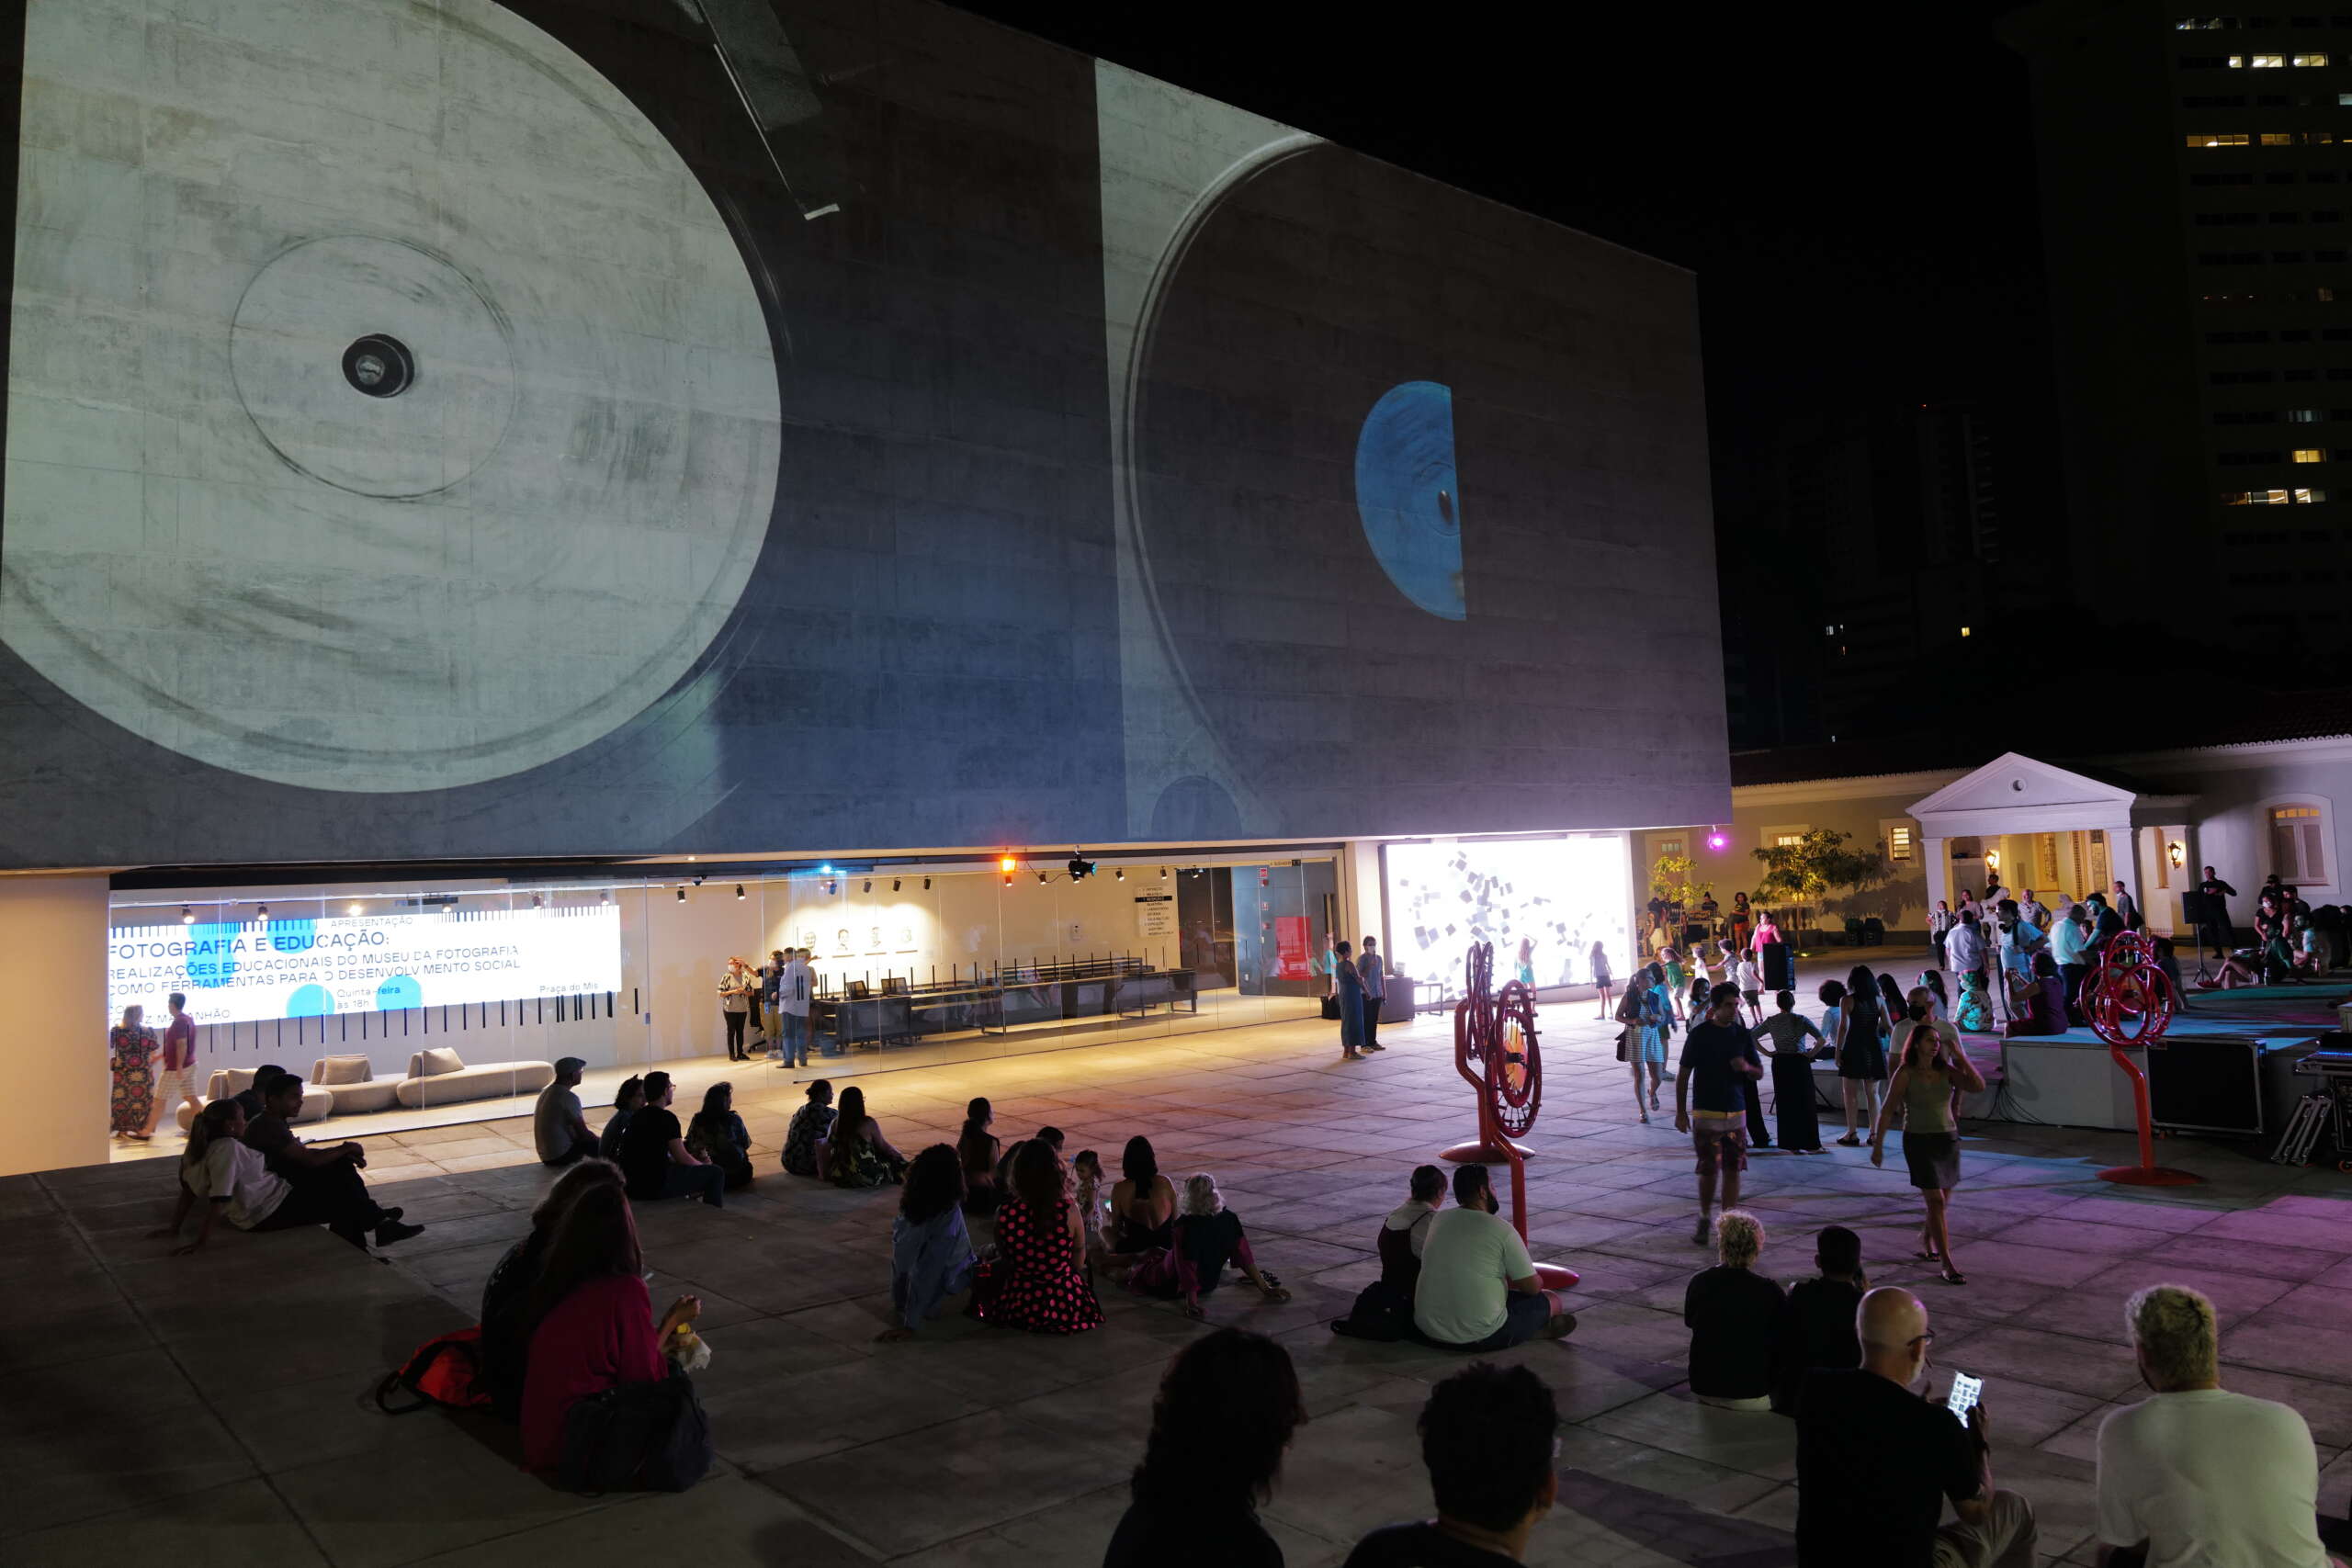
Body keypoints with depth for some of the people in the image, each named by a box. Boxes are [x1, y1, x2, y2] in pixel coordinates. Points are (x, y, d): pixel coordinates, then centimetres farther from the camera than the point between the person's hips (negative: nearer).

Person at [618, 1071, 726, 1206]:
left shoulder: (637, 1116, 12)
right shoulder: (666, 1118, -13)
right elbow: (681, 1157, -11)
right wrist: (703, 1165, 10)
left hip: (634, 1187, 9)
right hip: (655, 1188, -9)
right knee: (716, 1173, 1)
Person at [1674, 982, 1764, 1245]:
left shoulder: (1742, 1035, 5)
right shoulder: (1699, 1034, -6)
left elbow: (1759, 1073, 12)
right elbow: (1683, 1074, -3)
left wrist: (1746, 1067, -12)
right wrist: (1680, 1112, -5)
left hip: (1736, 1112, 3)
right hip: (1706, 1113, -3)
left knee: (1733, 1169, 4)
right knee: (1709, 1170, -1)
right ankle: (1705, 1219, 19)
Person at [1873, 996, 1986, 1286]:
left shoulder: (1945, 1070, 2)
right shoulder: (1905, 1074, -10)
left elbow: (1978, 1085, -13)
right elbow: (1887, 1110, -6)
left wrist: (1959, 1054, -15)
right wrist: (1877, 1145, -6)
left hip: (1949, 1139, 5)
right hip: (1919, 1141, -5)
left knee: (1943, 1200, 14)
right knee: (1936, 1202, -10)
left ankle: (1926, 1244, 37)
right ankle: (1947, 1263, -7)